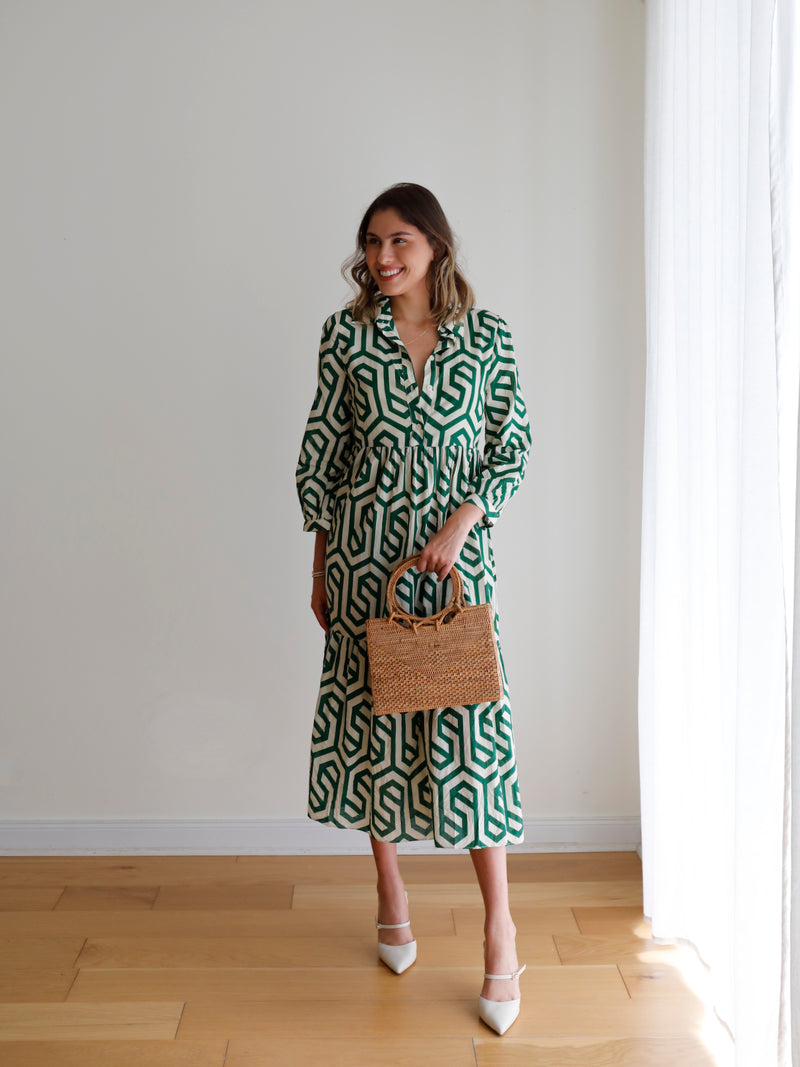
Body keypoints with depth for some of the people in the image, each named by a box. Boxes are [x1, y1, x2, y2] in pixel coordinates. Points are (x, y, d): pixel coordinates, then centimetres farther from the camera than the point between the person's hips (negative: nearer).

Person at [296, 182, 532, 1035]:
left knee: (471, 724, -2)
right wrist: (320, 570, 6)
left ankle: (499, 923, 12)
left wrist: (460, 523, -14)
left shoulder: (487, 338, 0)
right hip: (364, 556, 1)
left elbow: (512, 452, 2)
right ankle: (390, 890, 30)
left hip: (457, 554, -1)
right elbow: (322, 454, 5)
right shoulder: (346, 334, 2)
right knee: (371, 716, 8)